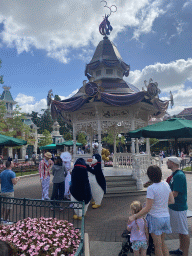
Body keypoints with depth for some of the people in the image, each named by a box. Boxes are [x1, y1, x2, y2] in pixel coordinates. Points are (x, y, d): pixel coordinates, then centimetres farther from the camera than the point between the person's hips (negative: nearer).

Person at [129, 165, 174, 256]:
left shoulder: (151, 188, -22)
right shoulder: (166, 184, -3)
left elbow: (147, 208, -21)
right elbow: (172, 201, 6)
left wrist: (134, 216, -13)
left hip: (155, 218, -6)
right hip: (166, 217, 6)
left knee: (157, 245, 11)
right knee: (162, 243, 23)